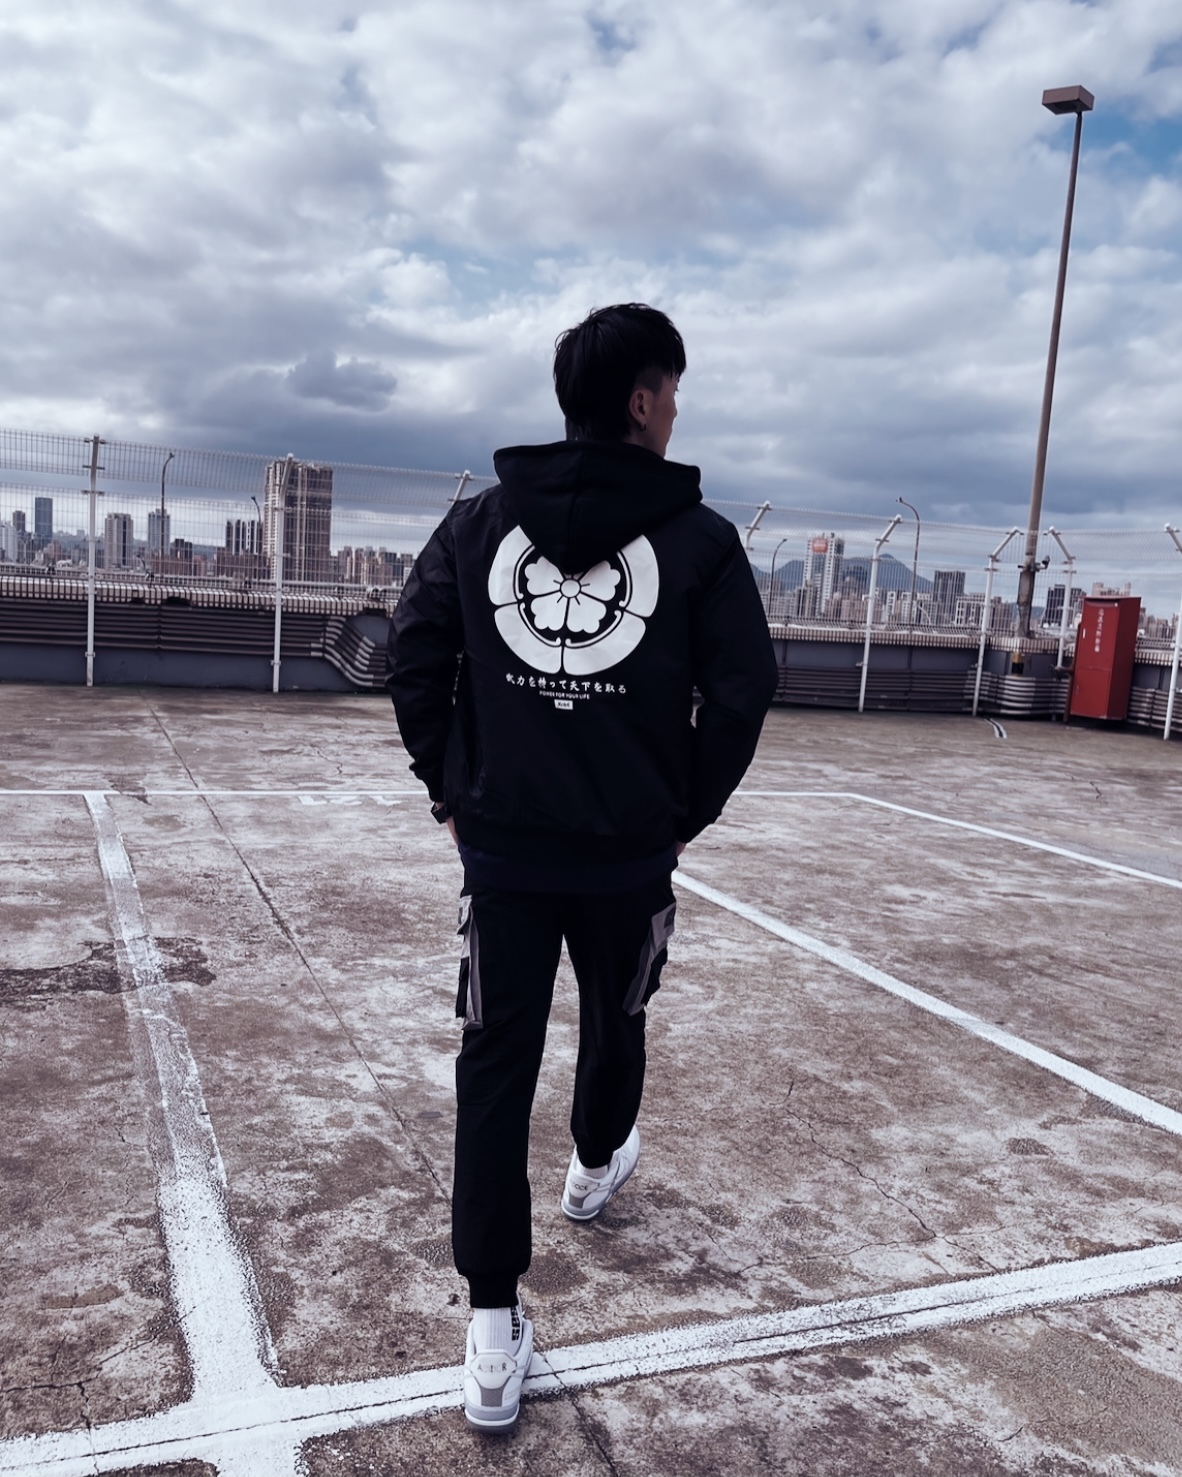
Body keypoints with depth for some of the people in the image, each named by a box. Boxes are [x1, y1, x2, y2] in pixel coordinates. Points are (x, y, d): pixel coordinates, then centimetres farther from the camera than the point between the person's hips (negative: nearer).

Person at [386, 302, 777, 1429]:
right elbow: (742, 690, -6)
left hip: (501, 849, 2)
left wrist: (449, 788, 10)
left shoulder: (480, 520, 2)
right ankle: (596, 1168, 53)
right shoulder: (699, 538, -5)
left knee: (494, 1067, 7)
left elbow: (413, 651, 1)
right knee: (615, 1026, 25)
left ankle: (493, 1338, 9)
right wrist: (691, 810, 7)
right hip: (630, 857, -1)